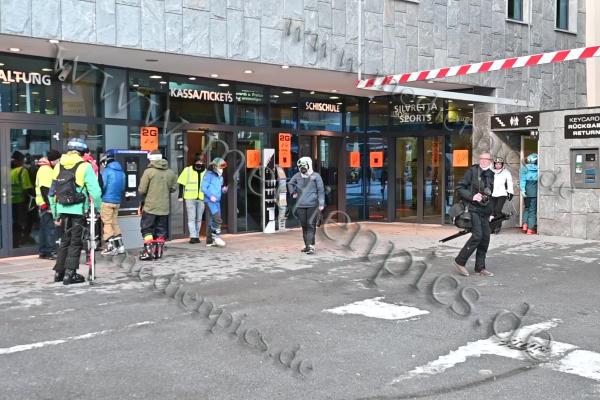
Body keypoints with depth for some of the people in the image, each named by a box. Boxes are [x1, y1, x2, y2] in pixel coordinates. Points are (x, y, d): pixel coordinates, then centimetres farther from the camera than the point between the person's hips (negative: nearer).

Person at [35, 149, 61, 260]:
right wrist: (49, 204, -23)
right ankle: (51, 252, -10)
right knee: (51, 227, -10)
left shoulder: (48, 169, 19)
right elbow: (44, 189, -21)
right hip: (47, 205, -11)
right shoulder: (45, 169, -13)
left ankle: (43, 251, 19)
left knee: (45, 228, 13)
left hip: (45, 204, 11)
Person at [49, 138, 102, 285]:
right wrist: (98, 208, 0)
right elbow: (95, 191, -15)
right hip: (78, 211, -5)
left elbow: (52, 193, 10)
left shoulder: (58, 166, 8)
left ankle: (58, 272, 24)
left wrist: (55, 215, 17)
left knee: (64, 241, 18)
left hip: (63, 210, 5)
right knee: (75, 243, 5)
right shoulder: (85, 166, -8)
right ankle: (70, 274, 4)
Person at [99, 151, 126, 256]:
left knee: (107, 223, -1)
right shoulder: (121, 171, 12)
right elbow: (123, 187, 15)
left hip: (107, 201, -7)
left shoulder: (107, 171, -10)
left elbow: (102, 186, -13)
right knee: (115, 222, 15)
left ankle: (111, 247, -4)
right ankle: (119, 246, 14)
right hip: (117, 201, 7)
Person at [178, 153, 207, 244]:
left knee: (199, 219, 9)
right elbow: (181, 184, 2)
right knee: (191, 218, -5)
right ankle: (193, 236, -8)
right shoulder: (187, 170, 0)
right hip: (190, 198, -3)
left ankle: (197, 236, 17)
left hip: (201, 199, 3)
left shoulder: (206, 172, 6)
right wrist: (180, 196, -3)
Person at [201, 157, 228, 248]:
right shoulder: (209, 175, -7)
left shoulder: (220, 177, 17)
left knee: (213, 221, 11)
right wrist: (210, 196, -22)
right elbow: (203, 187, -12)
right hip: (210, 201, -8)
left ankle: (210, 240, 17)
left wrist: (223, 189, 2)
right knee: (217, 219, -18)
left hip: (217, 201, 8)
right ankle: (216, 237, -10)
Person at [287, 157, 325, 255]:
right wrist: (293, 192, 15)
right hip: (300, 205, 5)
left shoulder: (315, 176, -2)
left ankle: (311, 246, -9)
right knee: (304, 226, 11)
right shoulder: (297, 176, 9)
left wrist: (321, 203, -9)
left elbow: (321, 190, -3)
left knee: (311, 226, -7)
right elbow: (290, 184, 29)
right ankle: (307, 245, 21)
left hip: (312, 205, -4)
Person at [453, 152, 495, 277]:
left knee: (485, 238, 4)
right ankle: (460, 262, -4)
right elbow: (460, 188, -7)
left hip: (484, 210, 7)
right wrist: (472, 197, -18)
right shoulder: (472, 171, -4)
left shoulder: (490, 174, 14)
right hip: (473, 209, -7)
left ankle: (480, 268, 13)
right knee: (477, 235, -16)